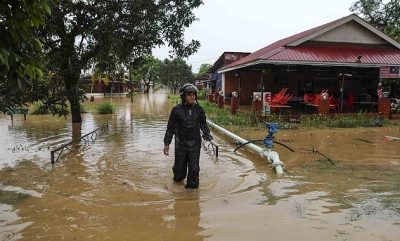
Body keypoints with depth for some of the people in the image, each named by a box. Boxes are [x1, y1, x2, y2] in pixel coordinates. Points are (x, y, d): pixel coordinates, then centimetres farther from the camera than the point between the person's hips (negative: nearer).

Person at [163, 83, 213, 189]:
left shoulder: (198, 109, 0)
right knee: (179, 166, 12)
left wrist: (207, 134, -1)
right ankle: (178, 177, 45)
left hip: (195, 144, 1)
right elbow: (170, 127, -2)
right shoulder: (177, 110, -7)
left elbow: (203, 124, 14)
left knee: (194, 167, 4)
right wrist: (166, 143, -2)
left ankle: (192, 185, 22)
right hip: (181, 143, -1)